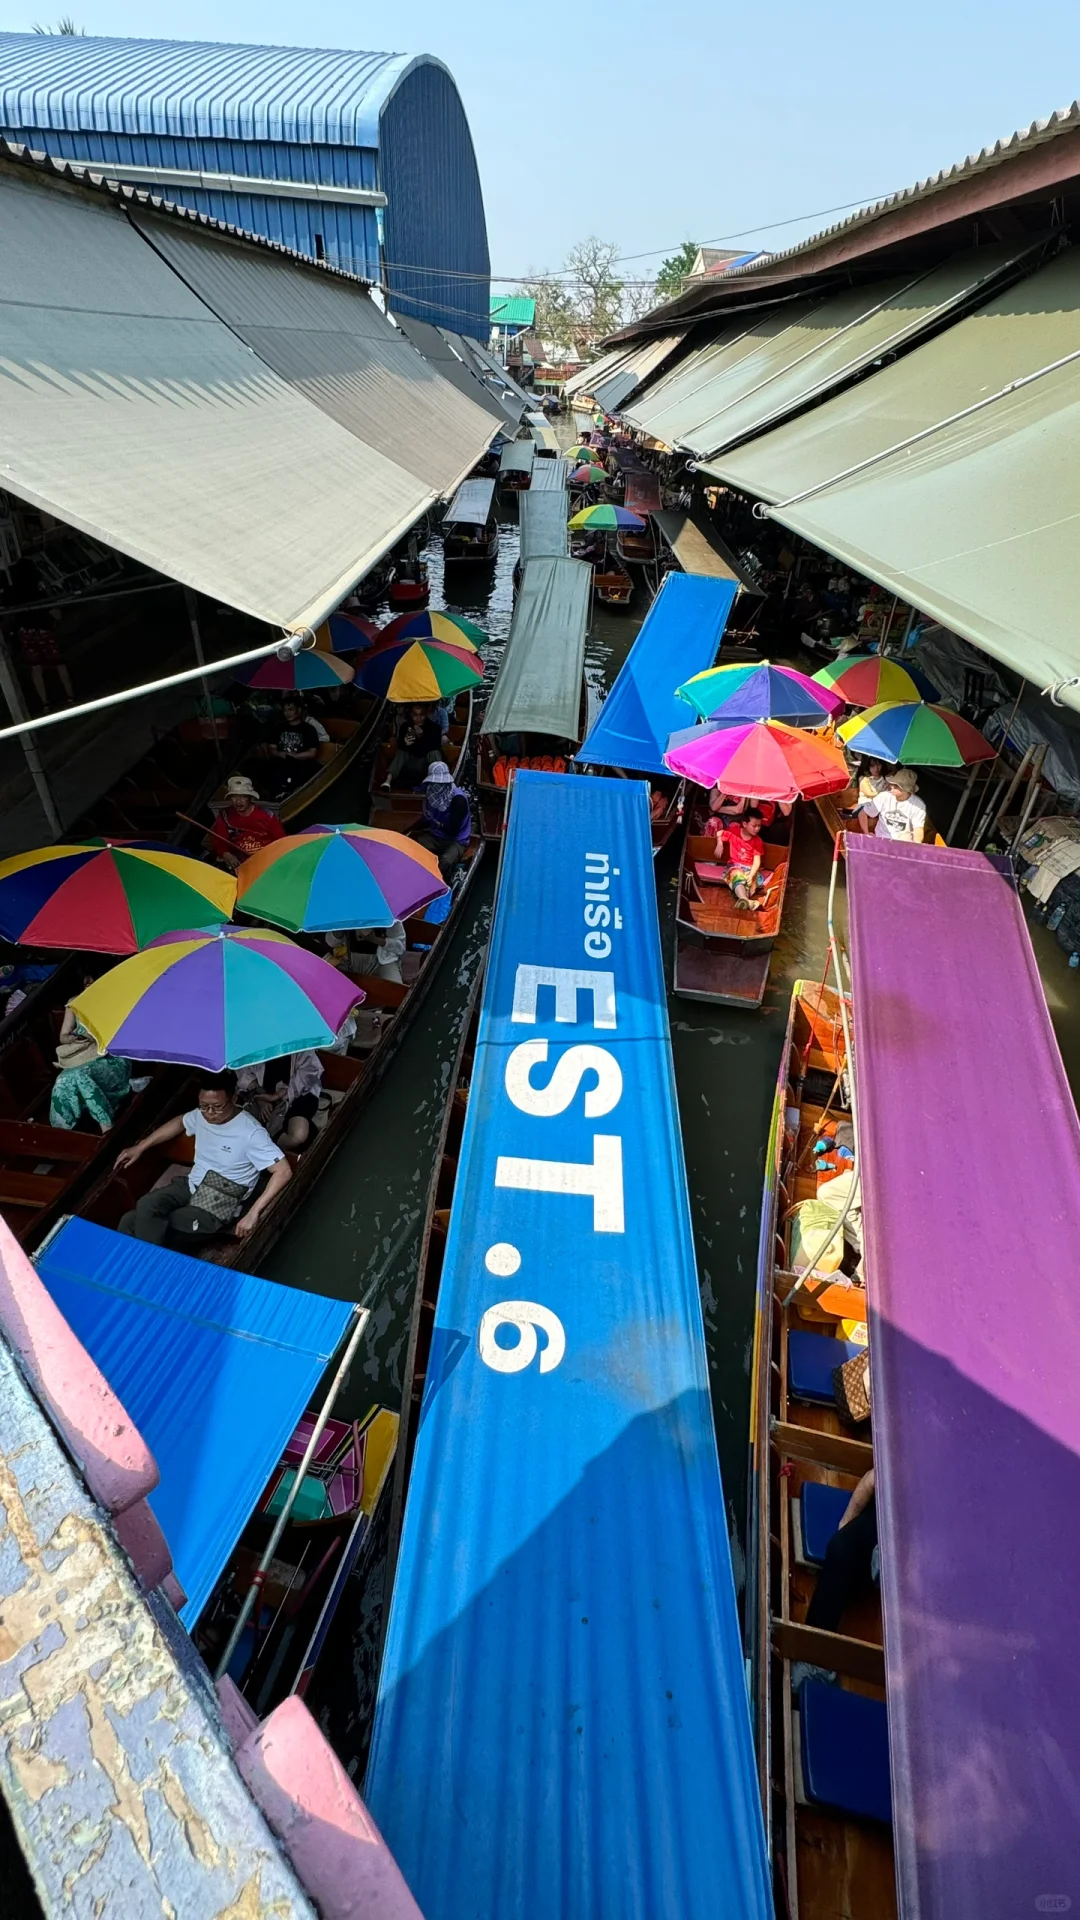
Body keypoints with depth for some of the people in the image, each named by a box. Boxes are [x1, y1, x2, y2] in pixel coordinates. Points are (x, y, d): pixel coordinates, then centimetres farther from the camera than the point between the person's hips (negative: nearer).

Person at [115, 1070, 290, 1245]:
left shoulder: (251, 1133, -23)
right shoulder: (201, 1114, -2)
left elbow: (283, 1171, -27)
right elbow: (179, 1122, 23)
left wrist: (254, 1213, -32)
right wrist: (140, 1147, 20)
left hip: (217, 1206, -6)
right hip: (191, 1185, 6)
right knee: (146, 1207, -23)